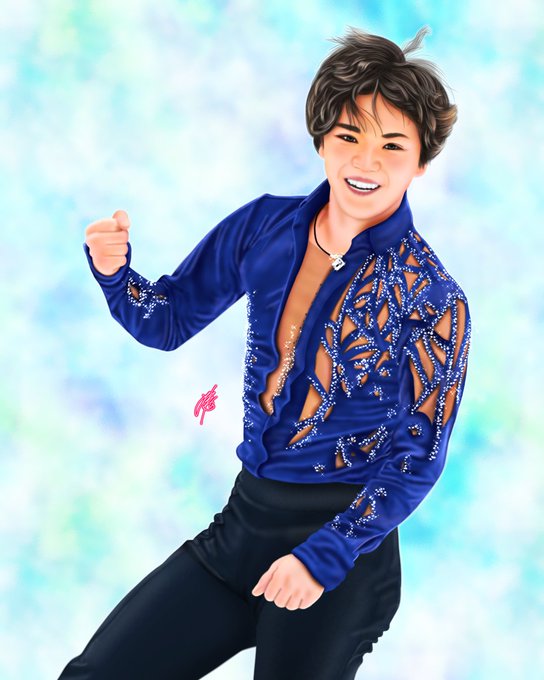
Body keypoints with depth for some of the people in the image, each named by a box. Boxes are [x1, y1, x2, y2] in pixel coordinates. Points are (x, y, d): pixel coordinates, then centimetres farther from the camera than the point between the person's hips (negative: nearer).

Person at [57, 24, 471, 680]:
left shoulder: (433, 299, -11)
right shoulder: (266, 226, 0)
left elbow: (418, 459, -9)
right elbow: (167, 321, 8)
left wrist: (321, 556, -15)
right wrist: (114, 270, -13)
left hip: (344, 540, -4)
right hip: (243, 520, 4)